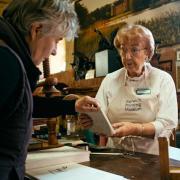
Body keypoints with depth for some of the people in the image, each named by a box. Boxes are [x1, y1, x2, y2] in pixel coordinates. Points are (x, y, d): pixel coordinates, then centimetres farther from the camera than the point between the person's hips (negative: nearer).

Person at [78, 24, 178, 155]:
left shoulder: (163, 80, 2)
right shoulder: (109, 80, 9)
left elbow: (167, 124, -8)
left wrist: (134, 129, -23)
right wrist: (88, 119, -19)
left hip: (151, 156, -1)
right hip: (114, 155, 2)